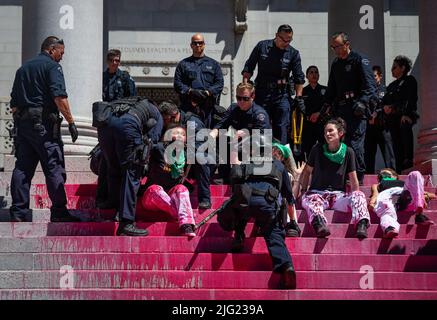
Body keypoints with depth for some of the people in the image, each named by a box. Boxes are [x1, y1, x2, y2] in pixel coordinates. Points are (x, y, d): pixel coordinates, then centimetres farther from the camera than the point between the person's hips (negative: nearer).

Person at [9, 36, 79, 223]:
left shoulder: (23, 68, 21)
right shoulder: (52, 66, -3)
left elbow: (14, 103, 20)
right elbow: (59, 97, -16)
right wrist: (71, 122, -14)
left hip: (22, 123, 7)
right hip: (44, 123, -7)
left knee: (22, 168, 7)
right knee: (54, 168, -4)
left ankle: (18, 213, 6)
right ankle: (59, 212, -3)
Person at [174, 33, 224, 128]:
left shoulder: (213, 64, 20)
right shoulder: (183, 64, 18)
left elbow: (220, 83, 9)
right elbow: (177, 83, 8)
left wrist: (207, 92, -9)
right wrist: (190, 91, -9)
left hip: (208, 107, 0)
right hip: (188, 107, 0)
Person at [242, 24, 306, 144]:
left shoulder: (293, 53, 3)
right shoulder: (262, 46, 2)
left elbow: (299, 77, 7)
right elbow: (248, 68, 8)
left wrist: (299, 97, 1)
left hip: (282, 95, 0)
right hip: (262, 93, 0)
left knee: (282, 127, -5)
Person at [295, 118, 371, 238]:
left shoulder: (348, 152, 4)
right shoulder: (318, 149, 4)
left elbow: (353, 179, 7)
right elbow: (307, 171, 12)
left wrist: (356, 198, 1)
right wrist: (303, 191, 4)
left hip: (338, 195, 1)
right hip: (317, 192, -1)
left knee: (359, 195, -28)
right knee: (310, 200, -37)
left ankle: (362, 225, -52)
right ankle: (319, 223, -67)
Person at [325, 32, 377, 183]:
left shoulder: (360, 61, -3)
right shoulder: (336, 64, 20)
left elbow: (369, 85, -11)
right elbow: (331, 88, 28)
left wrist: (362, 102, -22)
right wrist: (327, 105, 18)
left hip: (356, 110, -7)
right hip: (340, 109, 7)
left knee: (354, 143, -12)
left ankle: (359, 177, -6)